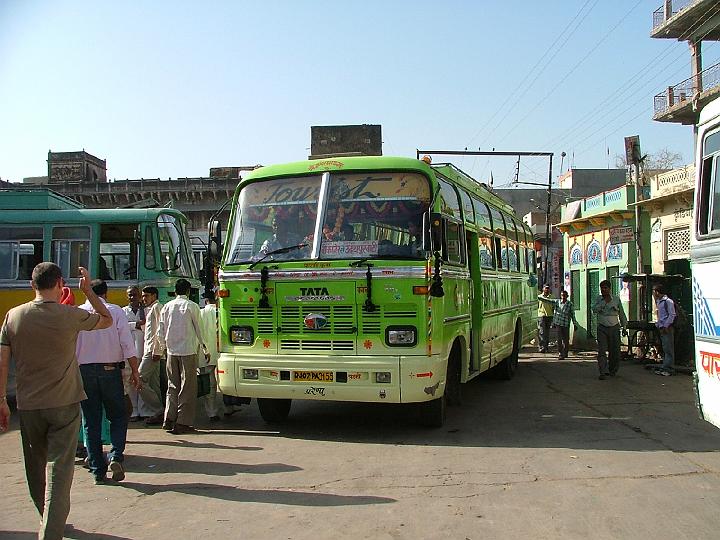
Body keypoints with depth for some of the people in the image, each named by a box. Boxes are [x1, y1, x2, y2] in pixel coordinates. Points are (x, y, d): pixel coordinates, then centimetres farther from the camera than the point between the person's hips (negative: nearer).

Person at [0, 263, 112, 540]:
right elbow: (107, 320, 8)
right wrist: (88, 291, 12)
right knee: (59, 470, -1)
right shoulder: (70, 316, -10)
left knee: (36, 468, 20)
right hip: (64, 405, -4)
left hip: (28, 406, 4)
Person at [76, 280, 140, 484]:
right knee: (117, 416, 12)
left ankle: (98, 471, 9)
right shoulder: (115, 311, -2)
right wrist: (135, 371, -2)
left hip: (84, 371, 2)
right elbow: (127, 344, -7)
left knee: (91, 422, 8)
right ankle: (116, 456, -8)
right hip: (110, 369, -1)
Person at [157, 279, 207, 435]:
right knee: (188, 387, 0)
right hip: (188, 350, -4)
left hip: (171, 351, 4)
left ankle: (169, 419, 9)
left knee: (172, 385, 13)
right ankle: (183, 423, -1)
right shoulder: (192, 306, -6)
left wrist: (163, 346, 26)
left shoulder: (167, 307, 6)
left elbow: (160, 332, 9)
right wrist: (204, 346, 14)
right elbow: (199, 329, 0)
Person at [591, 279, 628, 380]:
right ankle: (603, 372, -11)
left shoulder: (616, 300, 5)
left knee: (615, 351, 4)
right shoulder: (598, 299, 6)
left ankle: (613, 370, 22)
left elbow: (622, 315, 12)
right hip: (602, 327, 0)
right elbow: (594, 309, -12)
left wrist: (624, 328, 11)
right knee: (602, 351, -10)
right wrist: (605, 301, -16)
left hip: (614, 327, 1)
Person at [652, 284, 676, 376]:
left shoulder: (668, 301, -12)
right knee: (664, 349, 11)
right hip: (661, 328, 9)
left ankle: (669, 369, -5)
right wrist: (658, 325, 13)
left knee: (668, 349, -6)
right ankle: (665, 367, 15)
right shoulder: (658, 302, 16)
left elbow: (672, 315, -14)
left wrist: (666, 326, -16)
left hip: (667, 328, -9)